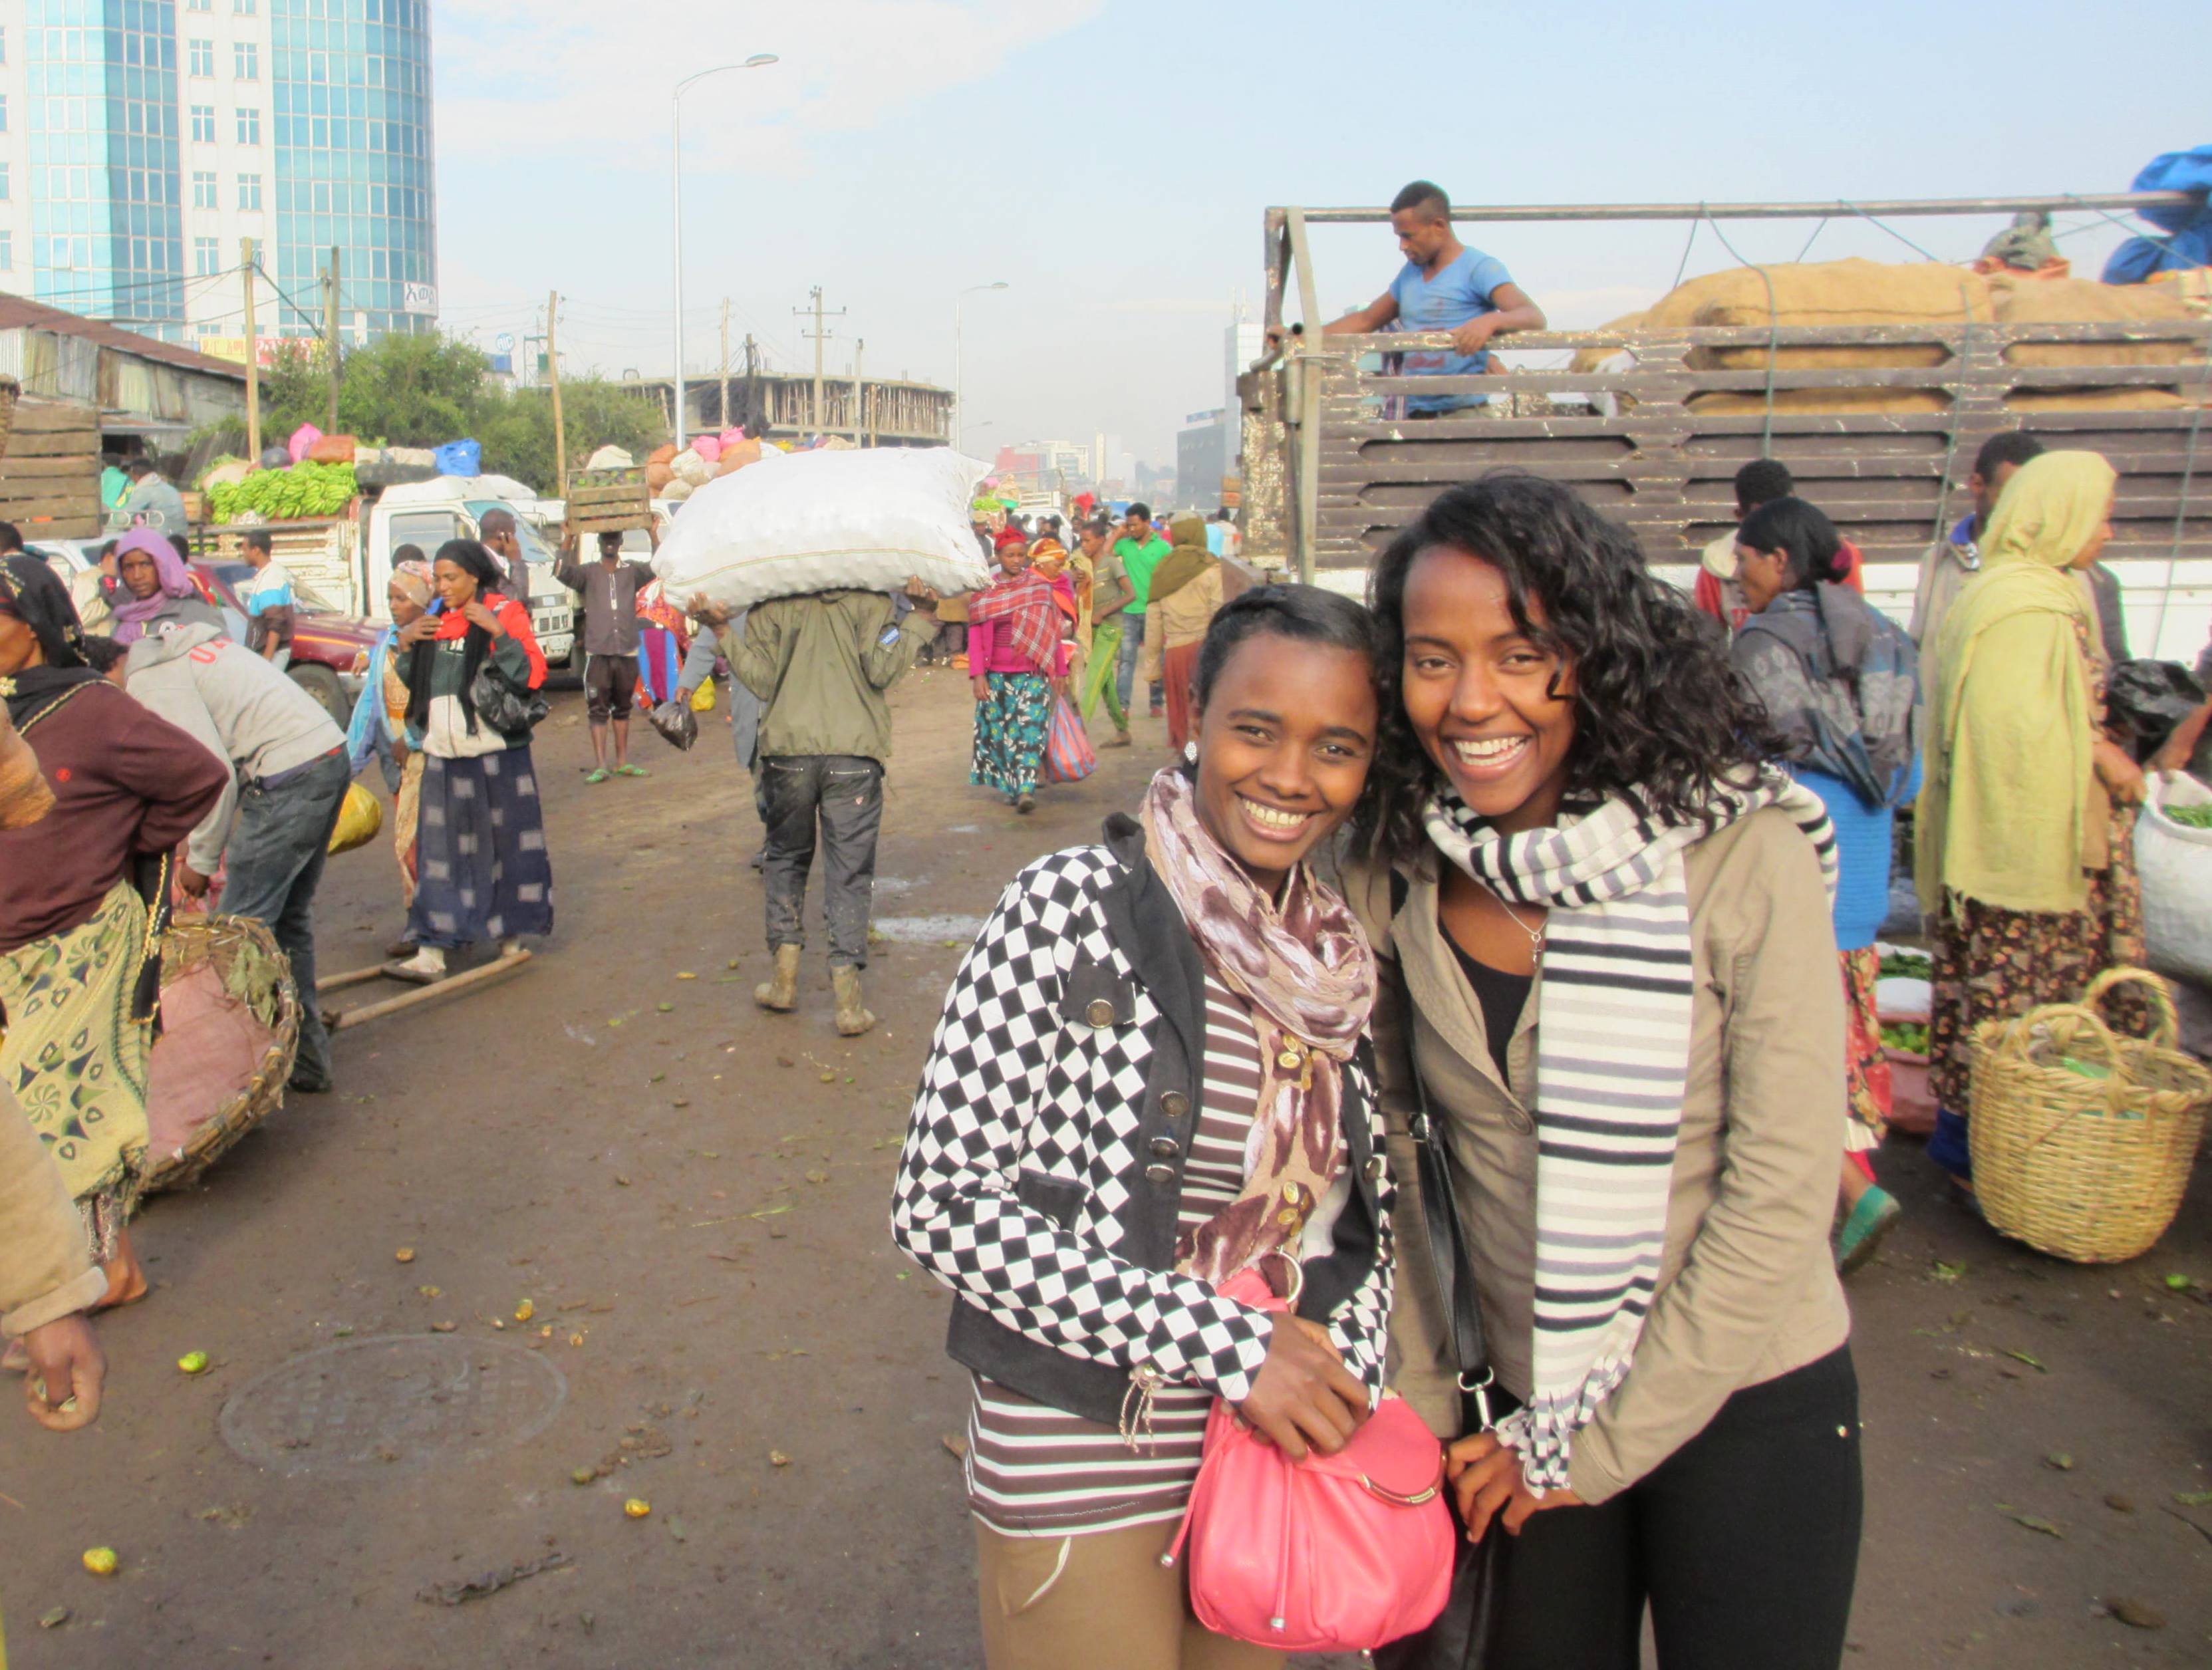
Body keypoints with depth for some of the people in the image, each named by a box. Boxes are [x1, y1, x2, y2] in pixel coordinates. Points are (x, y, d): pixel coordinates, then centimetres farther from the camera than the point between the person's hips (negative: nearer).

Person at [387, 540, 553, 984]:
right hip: (443, 754, 5)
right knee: (440, 851, 1)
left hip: (496, 754, -5)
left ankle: (509, 933, 22)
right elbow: (413, 683, 24)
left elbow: (533, 674, -15)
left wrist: (497, 631, -22)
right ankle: (431, 953, 1)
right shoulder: (434, 621, 14)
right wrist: (404, 644, 7)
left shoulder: (504, 612, -3)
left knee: (505, 844, 5)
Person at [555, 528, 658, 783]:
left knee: (622, 709, 13)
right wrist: (569, 539, -21)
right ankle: (600, 766, -3)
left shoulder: (632, 572, 8)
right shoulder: (588, 574, 4)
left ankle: (623, 762, 21)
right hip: (597, 654, -2)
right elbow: (563, 573, -13)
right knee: (598, 711, -3)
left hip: (627, 652, 2)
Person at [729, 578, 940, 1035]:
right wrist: (920, 617, -3)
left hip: (788, 752, 1)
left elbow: (762, 680, -1)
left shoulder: (769, 603, 6)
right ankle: (848, 997, 0)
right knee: (849, 874, 4)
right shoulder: (871, 598, 3)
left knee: (785, 860, 21)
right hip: (855, 753, -1)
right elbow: (880, 671, -9)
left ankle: (785, 978, 17)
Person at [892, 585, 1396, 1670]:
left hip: (1271, 1449, 5)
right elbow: (937, 1205, -19)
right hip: (1078, 1468, -5)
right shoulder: (1075, 907, -16)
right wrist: (1224, 1342, -22)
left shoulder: (1344, 952, -1)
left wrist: (1349, 1385, -6)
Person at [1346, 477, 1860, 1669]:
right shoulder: (1397, 874, -9)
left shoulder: (1746, 856, -18)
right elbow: (1378, 1147, 2)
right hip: (1527, 1415, 3)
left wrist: (1594, 1446, -11)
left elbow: (1781, 1198, -15)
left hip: (1746, 1405, -2)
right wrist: (1420, 1403, 0)